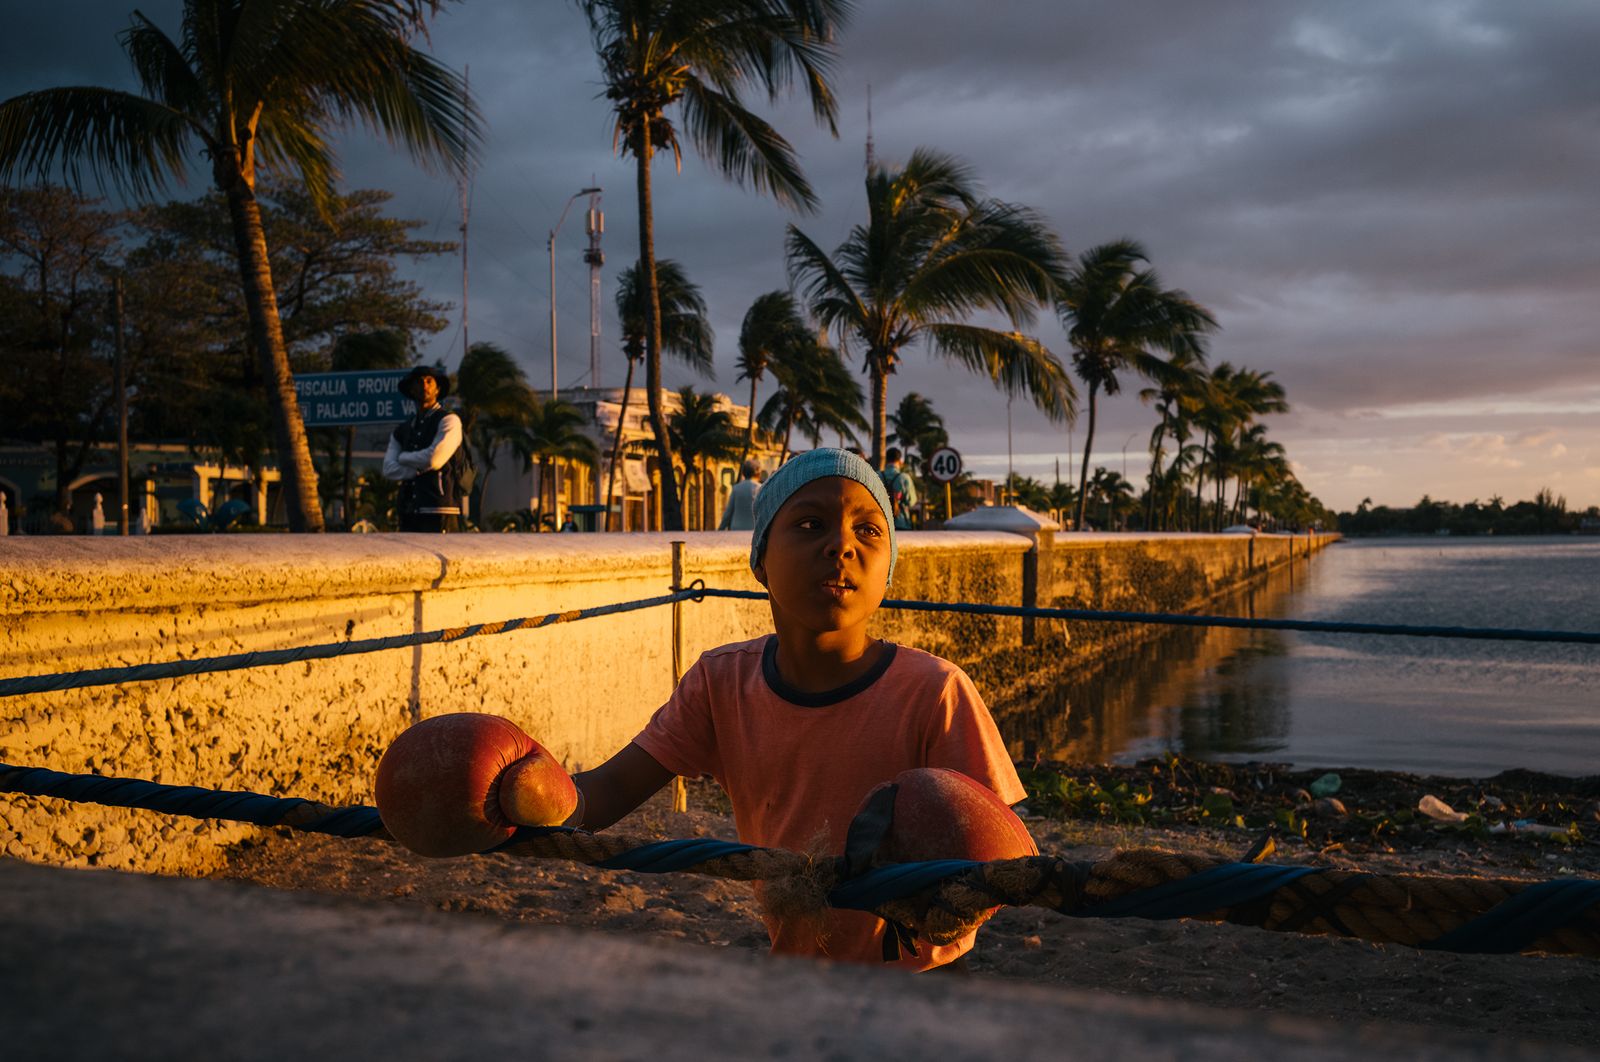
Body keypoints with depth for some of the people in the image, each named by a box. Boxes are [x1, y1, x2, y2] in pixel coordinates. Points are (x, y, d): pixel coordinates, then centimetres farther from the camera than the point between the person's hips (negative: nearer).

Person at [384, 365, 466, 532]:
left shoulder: (448, 420, 1)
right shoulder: (401, 431, 19)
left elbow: (434, 459, -12)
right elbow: (388, 469, 6)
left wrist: (404, 457, 5)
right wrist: (420, 468, -9)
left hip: (438, 512, -6)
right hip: (408, 513, 6)